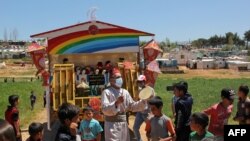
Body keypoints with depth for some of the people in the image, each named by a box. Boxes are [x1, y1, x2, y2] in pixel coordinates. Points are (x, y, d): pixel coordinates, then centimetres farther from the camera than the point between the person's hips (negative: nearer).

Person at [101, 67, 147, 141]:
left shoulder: (125, 92, 8)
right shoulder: (107, 92, -11)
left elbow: (132, 106, 12)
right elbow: (105, 109, -21)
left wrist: (143, 101, -2)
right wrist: (116, 103, -35)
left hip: (123, 123, 7)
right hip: (112, 124, -7)